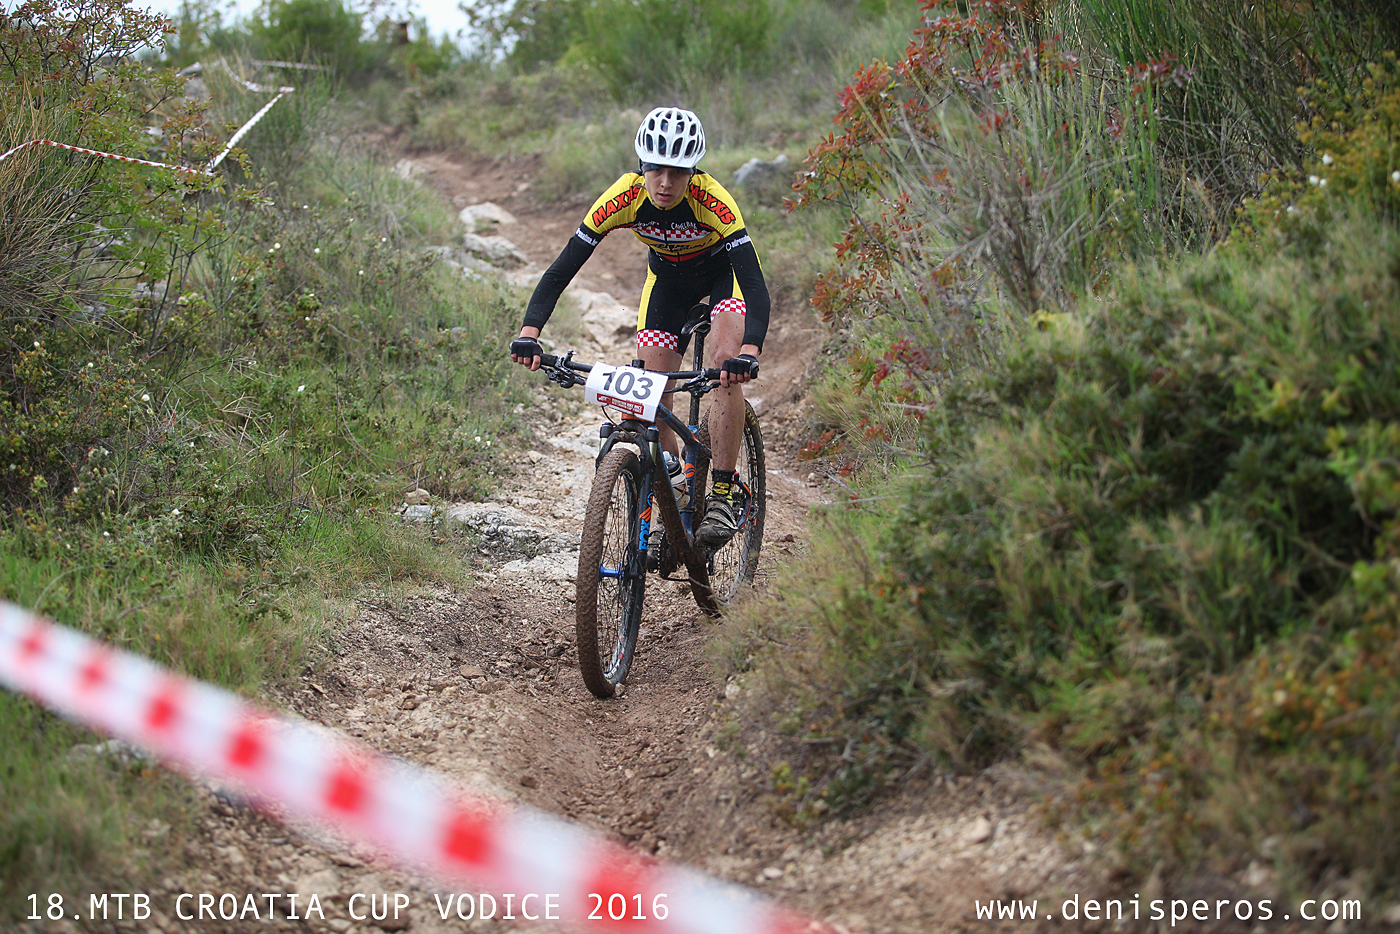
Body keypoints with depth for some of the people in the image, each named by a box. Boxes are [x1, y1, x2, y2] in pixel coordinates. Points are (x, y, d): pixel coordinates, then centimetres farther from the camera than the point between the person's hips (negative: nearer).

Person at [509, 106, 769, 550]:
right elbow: (562, 269, -30)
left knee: (726, 365, -27)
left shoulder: (712, 200, -38)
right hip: (668, 276, 3)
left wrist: (749, 351, -60)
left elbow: (755, 286, -43)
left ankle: (724, 495, -17)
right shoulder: (624, 197, -31)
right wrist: (529, 332, -44)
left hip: (723, 269, -3)